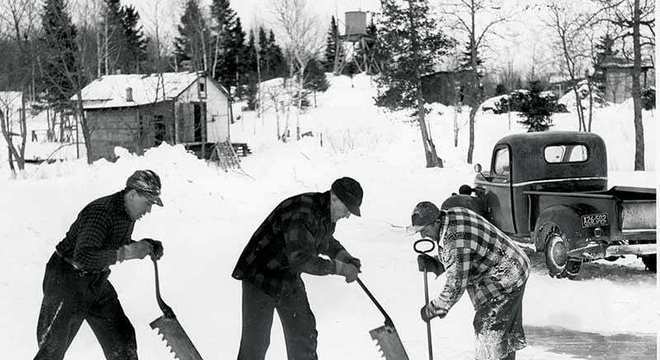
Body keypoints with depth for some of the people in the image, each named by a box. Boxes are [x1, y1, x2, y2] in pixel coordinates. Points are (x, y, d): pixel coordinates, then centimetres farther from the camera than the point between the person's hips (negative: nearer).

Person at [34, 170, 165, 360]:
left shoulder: (128, 213, 1)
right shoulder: (102, 211, -28)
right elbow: (82, 257, -38)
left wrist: (145, 246, 1)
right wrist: (125, 253, -36)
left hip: (97, 282, 8)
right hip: (67, 281, -8)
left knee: (122, 339, 4)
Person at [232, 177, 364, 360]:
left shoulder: (328, 213, 0)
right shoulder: (301, 213, -30)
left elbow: (324, 241, 23)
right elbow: (301, 259, -34)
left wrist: (344, 256, 3)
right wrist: (339, 268, -27)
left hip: (290, 280, 9)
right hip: (261, 277, -9)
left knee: (304, 333, 10)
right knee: (256, 340, -5)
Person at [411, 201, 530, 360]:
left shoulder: (455, 241, -30)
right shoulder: (451, 215, 0)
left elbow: (456, 285, -26)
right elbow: (450, 262, 13)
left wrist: (433, 309, -16)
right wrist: (432, 263, -5)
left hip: (506, 280, -10)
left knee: (488, 327, -6)